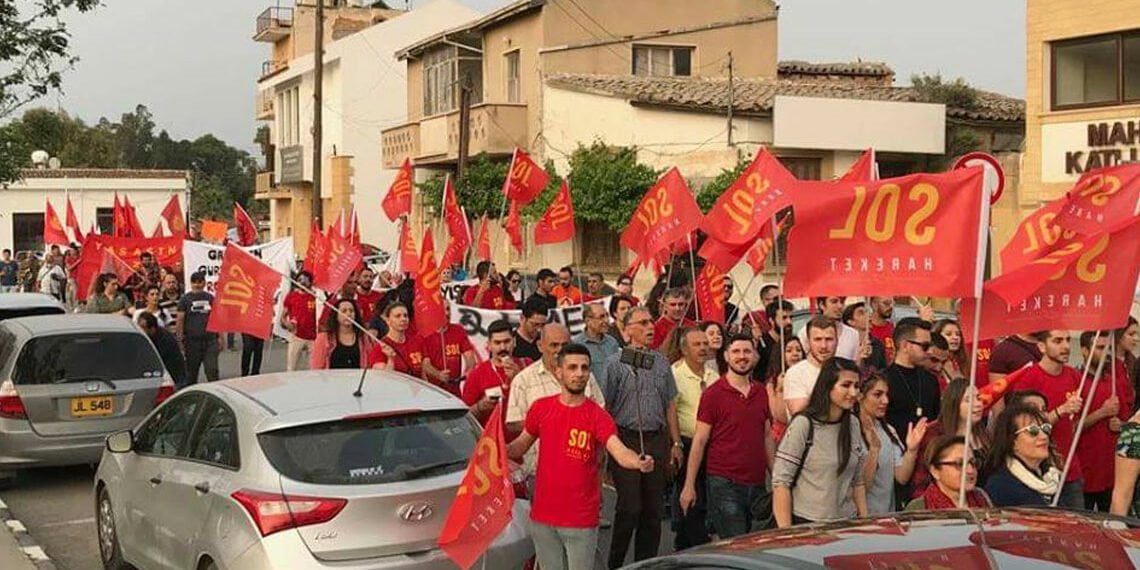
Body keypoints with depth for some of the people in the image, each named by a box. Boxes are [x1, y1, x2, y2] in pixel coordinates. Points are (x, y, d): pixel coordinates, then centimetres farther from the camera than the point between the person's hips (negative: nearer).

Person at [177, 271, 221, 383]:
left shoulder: (210, 298, 11)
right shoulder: (185, 299, 3)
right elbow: (180, 320, -1)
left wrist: (219, 337, 8)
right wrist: (180, 339, -9)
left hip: (210, 339, 1)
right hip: (192, 340, -1)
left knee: (212, 370, -6)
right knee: (191, 371, 7)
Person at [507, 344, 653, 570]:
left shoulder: (597, 415, -8)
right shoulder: (541, 408, 2)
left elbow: (620, 452, -22)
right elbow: (521, 445, 14)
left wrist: (639, 462, -43)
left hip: (581, 520, -3)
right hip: (543, 517, 3)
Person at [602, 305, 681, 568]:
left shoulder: (662, 362, 12)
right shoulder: (616, 363, -2)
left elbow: (670, 404, 15)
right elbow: (605, 407, -3)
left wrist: (676, 442, 11)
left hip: (656, 440, 5)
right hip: (627, 440, -5)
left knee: (654, 508, 8)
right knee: (629, 507, -7)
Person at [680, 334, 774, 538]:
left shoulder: (761, 393, 11)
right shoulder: (713, 393, -4)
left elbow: (767, 437, 17)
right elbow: (700, 440, -4)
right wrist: (689, 485, -7)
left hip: (757, 483, 5)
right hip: (724, 483, -5)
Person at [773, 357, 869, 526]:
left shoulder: (853, 424, 6)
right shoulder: (804, 424, -12)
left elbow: (858, 481, 13)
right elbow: (780, 482, -13)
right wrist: (786, 532, -16)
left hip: (846, 524, 5)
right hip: (806, 523, -5)